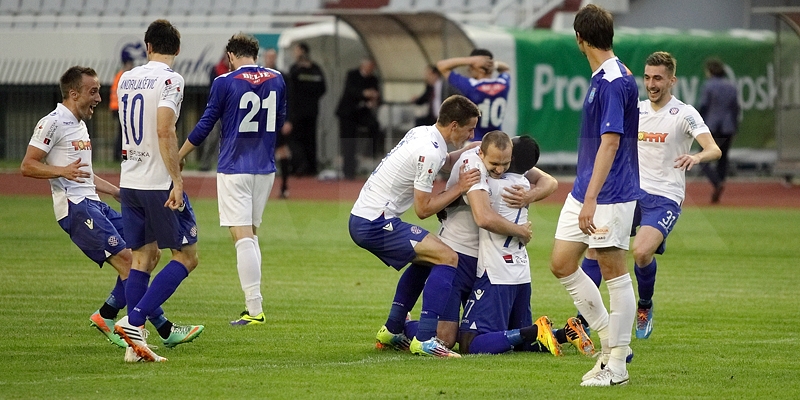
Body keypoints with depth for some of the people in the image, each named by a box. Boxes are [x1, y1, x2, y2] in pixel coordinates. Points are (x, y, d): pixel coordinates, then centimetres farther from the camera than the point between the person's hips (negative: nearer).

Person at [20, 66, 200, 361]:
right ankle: (165, 331, -16)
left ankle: (106, 316, 7)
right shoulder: (52, 124, -7)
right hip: (75, 207, -10)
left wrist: (119, 193, 25)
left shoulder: (79, 125, 23)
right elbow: (27, 166, -12)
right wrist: (62, 171, -27)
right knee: (126, 259, -16)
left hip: (93, 204, 10)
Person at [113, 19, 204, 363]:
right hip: (158, 183, -7)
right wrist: (176, 181, -20)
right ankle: (133, 321, -12)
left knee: (143, 257, 12)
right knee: (186, 256, 2)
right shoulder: (169, 80, -12)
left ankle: (135, 341, 6)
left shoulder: (127, 79, 10)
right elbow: (164, 132, -21)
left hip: (129, 181, 7)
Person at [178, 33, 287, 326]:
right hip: (265, 169, 5)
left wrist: (177, 158, 10)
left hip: (234, 168, -5)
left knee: (242, 237, -8)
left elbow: (205, 125, -3)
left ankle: (255, 309, -15)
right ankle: (252, 303, 13)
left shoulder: (225, 83, -7)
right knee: (251, 234, 16)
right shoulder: (276, 80, 6)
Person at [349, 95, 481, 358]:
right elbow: (423, 209, -15)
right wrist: (459, 188, -9)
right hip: (375, 224, -10)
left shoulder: (422, 133, 10)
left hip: (362, 218, 10)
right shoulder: (429, 152, -19)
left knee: (424, 259, 28)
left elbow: (443, 163, 33)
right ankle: (425, 339, -19)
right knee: (447, 258, -14)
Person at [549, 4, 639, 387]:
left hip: (610, 196, -10)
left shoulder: (614, 82, -18)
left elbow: (610, 143, -23)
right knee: (562, 263, 9)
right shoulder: (601, 78, 12)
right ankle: (609, 342, 18)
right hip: (584, 191, 10)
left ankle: (617, 362, 5)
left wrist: (591, 200, -27)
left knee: (614, 272, -2)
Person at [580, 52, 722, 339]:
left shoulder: (684, 114, -7)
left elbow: (714, 150, -21)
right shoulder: (637, 110, 10)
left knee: (642, 252, -26)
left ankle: (645, 307, 5)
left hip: (665, 197, -5)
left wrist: (697, 157, -42)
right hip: (632, 189, 5)